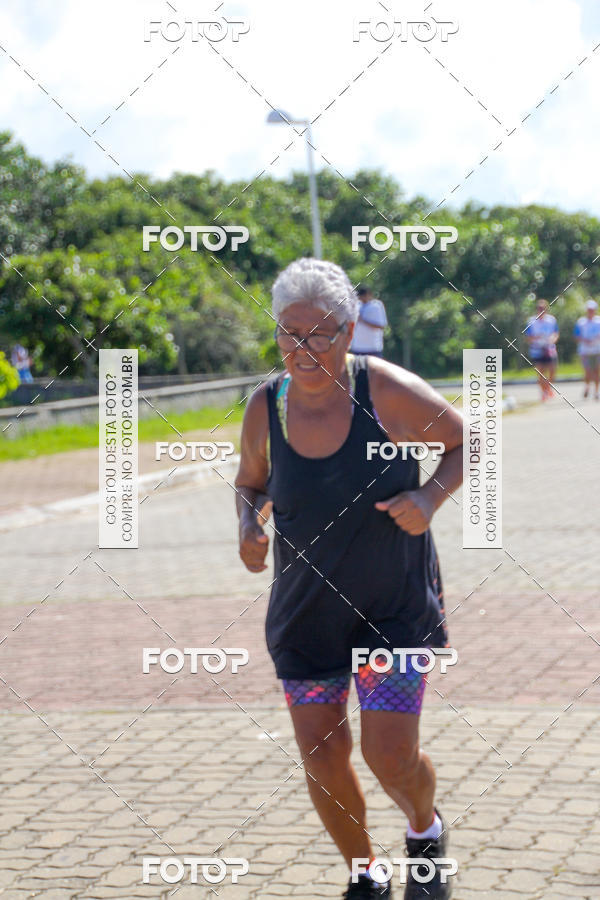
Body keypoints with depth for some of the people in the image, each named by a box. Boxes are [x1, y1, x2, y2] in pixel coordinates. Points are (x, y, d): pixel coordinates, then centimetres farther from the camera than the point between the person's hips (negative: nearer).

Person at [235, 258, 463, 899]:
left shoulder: (387, 390, -17)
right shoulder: (265, 408, -7)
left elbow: (467, 442, -2)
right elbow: (251, 483, 12)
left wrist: (430, 497, -19)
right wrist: (249, 523, -9)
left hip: (395, 607, -3)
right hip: (305, 612, 3)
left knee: (390, 756, -9)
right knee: (321, 757, 6)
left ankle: (426, 830, 28)